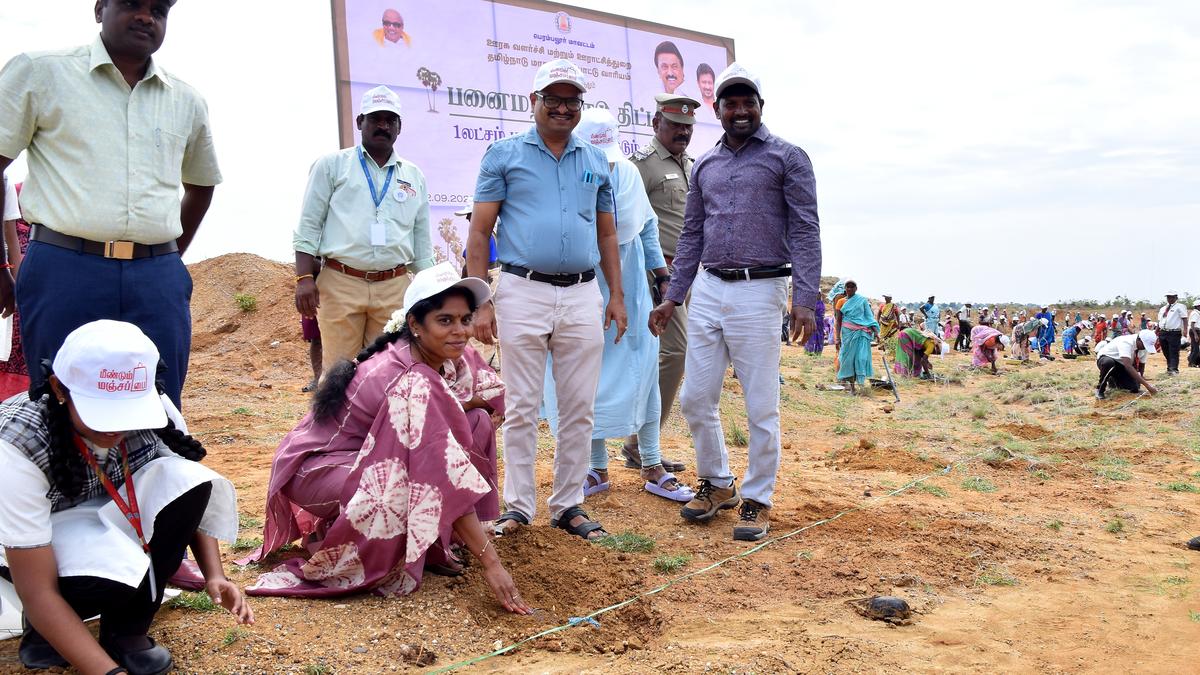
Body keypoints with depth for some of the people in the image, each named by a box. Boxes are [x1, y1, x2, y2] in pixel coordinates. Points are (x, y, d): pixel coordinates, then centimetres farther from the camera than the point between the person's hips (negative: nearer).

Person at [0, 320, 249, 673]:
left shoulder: (155, 408, -23)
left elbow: (192, 496, -6)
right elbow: (36, 591, -33)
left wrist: (214, 575, -21)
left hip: (112, 514, 5)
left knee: (187, 480, -25)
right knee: (111, 571, -36)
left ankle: (127, 630, -11)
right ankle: (44, 629, -1)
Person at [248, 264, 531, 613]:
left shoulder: (453, 356, -8)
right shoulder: (412, 384, -32)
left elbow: (494, 395, 4)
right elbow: (446, 478, -33)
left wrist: (451, 406, -16)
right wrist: (490, 562, -32)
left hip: (368, 456, 8)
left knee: (478, 423, -7)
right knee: (429, 481, -35)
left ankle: (427, 541, 0)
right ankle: (328, 536, -7)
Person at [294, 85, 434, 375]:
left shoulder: (414, 176, 16)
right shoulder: (332, 165, 7)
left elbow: (422, 243, 18)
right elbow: (308, 226, 3)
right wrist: (304, 278, -7)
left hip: (394, 288, 3)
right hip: (341, 283, -3)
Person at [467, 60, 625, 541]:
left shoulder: (596, 162, 15)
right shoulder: (504, 154, 4)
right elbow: (479, 232, 0)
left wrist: (617, 295, 11)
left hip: (583, 296, 3)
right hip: (523, 293, -3)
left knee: (579, 409, 7)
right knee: (522, 408, 3)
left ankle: (569, 505, 19)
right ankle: (519, 506, 15)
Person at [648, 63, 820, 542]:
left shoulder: (787, 158, 1)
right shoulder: (704, 166, 16)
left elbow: (805, 231, -5)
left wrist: (804, 300, -15)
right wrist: (672, 298, 12)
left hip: (759, 291, -5)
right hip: (707, 291, 5)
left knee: (761, 406, 0)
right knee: (695, 399, 8)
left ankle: (757, 500, 14)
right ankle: (716, 483, 28)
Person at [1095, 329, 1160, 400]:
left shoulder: (1145, 347, -13)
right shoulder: (1126, 342, -35)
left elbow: (1142, 364, 5)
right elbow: (1128, 366, -46)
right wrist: (1146, 384, -48)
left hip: (1121, 366, 7)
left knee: (1135, 388, -11)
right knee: (1109, 362, -43)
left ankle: (1112, 381, 20)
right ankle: (1100, 389, -19)